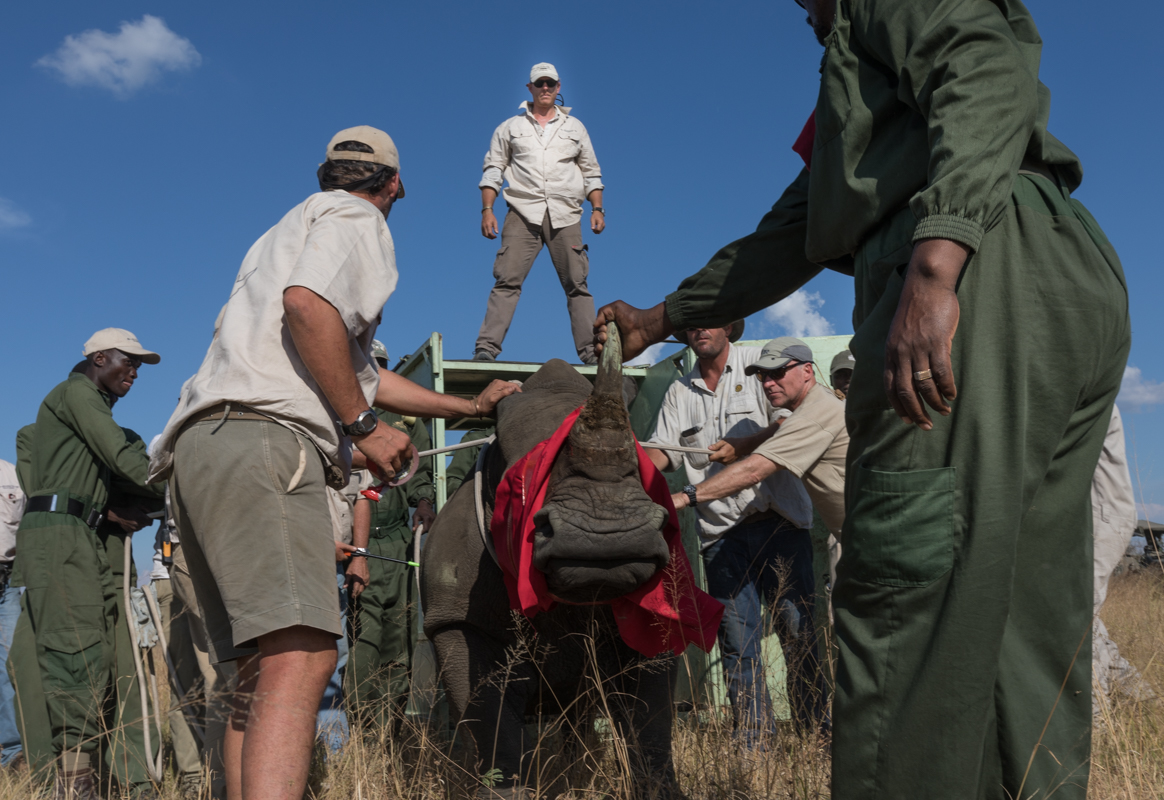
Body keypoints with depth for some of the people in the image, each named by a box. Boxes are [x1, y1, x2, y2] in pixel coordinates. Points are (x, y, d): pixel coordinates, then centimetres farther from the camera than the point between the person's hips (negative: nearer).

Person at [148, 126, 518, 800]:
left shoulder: (302, 223, 37)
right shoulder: (355, 217, 8)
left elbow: (362, 373, 41)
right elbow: (307, 304, -16)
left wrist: (470, 406, 47)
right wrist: (363, 426, -9)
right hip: (260, 435, -10)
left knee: (262, 673, 7)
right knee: (302, 657, -23)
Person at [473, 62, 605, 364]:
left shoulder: (575, 127, 20)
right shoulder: (510, 128, 16)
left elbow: (591, 173, 20)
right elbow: (493, 170, 12)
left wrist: (597, 208, 6)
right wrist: (487, 210, -1)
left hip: (565, 215, 1)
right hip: (523, 214, -1)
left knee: (577, 284, -3)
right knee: (507, 280, -12)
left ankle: (591, 352, -2)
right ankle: (486, 348, -14)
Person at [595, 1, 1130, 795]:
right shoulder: (858, 89, 40)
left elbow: (986, 70, -9)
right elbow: (792, 235, 42)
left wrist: (934, 261, -26)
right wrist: (663, 318, 46)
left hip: (986, 277, -10)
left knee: (900, 601, -14)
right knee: (1022, 632, 5)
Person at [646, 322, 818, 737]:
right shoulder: (679, 392, 17)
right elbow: (664, 452, 9)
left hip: (777, 519, -2)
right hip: (721, 531, 3)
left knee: (799, 631, -3)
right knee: (737, 642, 0)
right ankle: (755, 748, 7)